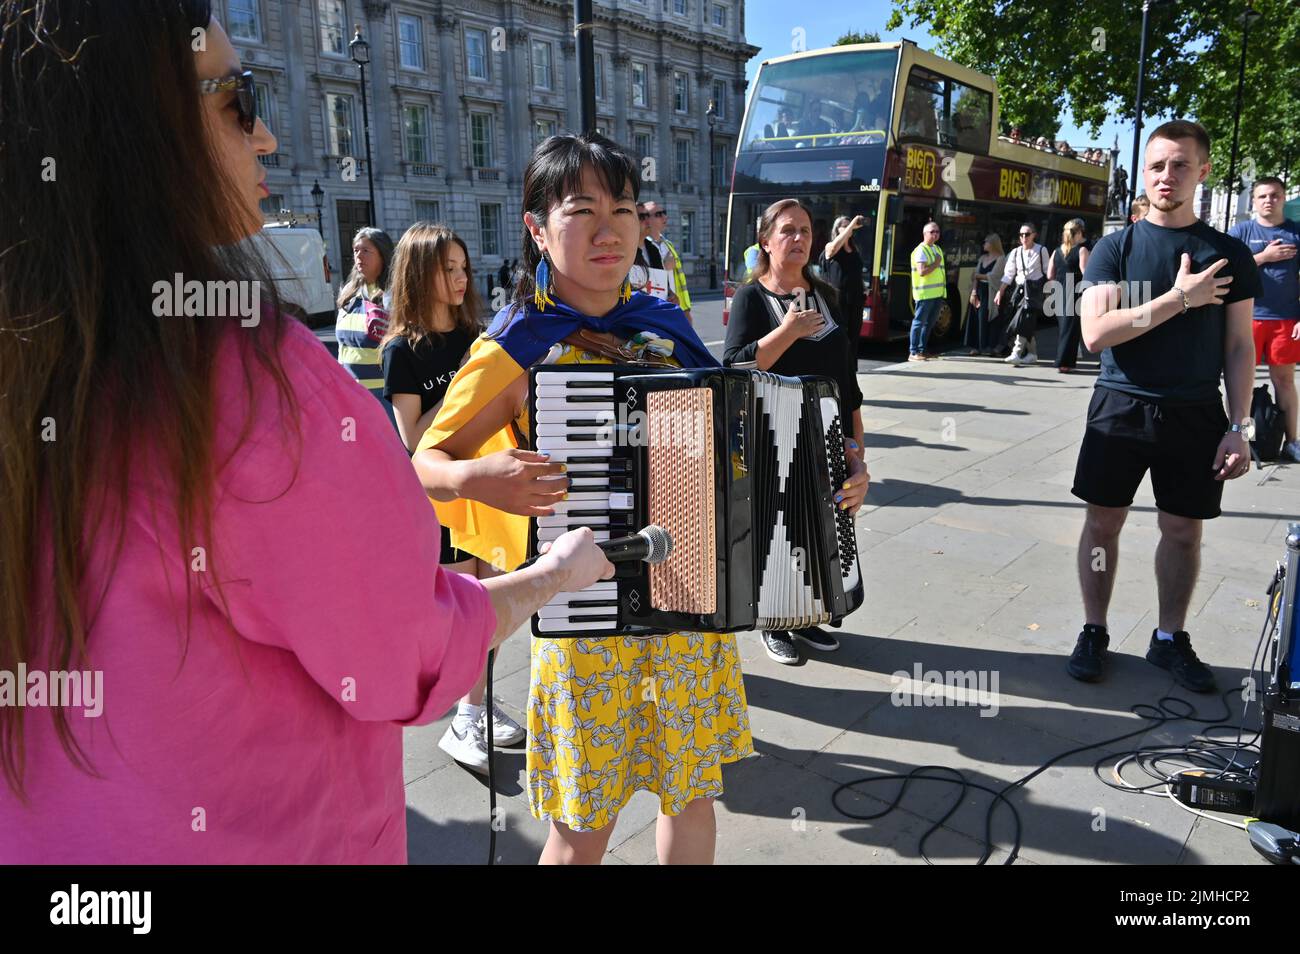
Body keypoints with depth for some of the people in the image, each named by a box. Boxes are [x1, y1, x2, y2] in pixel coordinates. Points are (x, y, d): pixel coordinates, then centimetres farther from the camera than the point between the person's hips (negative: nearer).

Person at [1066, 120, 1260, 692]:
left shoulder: (1230, 255, 5)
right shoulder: (1115, 248, 1)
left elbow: (1239, 348, 5)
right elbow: (1095, 334, -11)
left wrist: (1237, 427, -2)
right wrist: (1177, 299, -16)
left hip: (1196, 414, 1)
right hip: (1121, 408, -1)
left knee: (1184, 531, 8)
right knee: (1103, 522, 4)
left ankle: (1169, 639, 24)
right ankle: (1093, 633, 19)